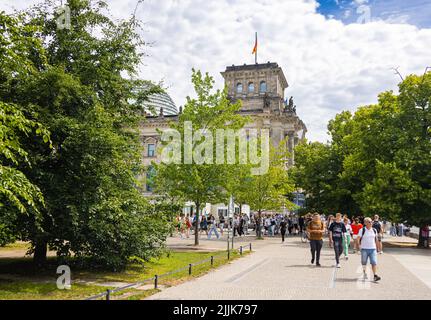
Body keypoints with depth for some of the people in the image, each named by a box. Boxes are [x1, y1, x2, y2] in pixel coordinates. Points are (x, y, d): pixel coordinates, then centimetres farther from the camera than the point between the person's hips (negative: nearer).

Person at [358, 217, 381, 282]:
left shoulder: (374, 230, 7)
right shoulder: (362, 230, -5)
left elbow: (376, 239, 19)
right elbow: (358, 239, -3)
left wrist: (376, 247, 18)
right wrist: (359, 246, -7)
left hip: (372, 249, 2)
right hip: (364, 249, -2)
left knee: (374, 262, -8)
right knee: (364, 262, 9)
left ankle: (375, 275, -9)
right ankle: (365, 274, 27)